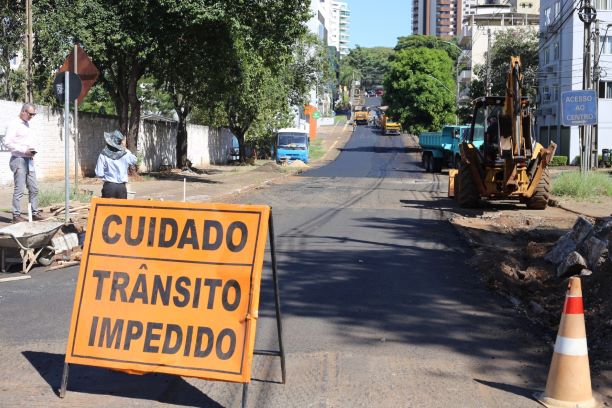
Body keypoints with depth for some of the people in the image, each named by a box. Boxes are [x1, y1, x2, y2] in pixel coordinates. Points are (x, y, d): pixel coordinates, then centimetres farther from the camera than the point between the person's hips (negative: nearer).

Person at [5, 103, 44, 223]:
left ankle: (34, 213, 14)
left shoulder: (27, 124, 17)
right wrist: (24, 150, -19)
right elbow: (8, 142, -16)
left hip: (29, 160, 8)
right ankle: (16, 215, -3)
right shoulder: (14, 124, -8)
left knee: (34, 188, 8)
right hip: (18, 160, -8)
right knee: (19, 189, -8)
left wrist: (32, 150, 4)